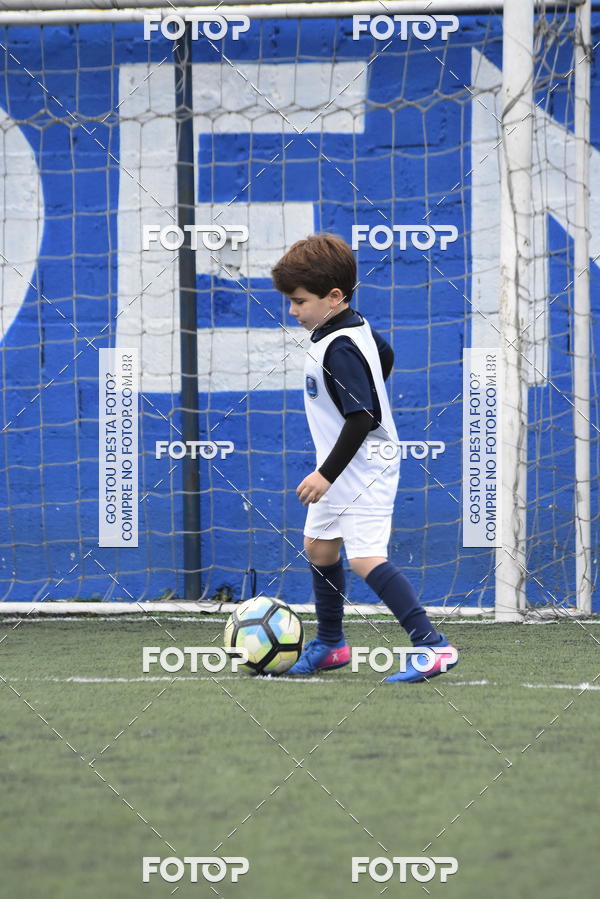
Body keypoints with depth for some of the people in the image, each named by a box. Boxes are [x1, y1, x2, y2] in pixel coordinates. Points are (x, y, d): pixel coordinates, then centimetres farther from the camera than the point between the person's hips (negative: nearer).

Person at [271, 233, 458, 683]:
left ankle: (432, 646, -20)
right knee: (319, 546, 19)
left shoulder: (340, 349, -26)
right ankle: (330, 644, 34)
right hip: (340, 465, 11)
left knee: (365, 557, -18)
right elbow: (386, 356, 24)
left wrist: (327, 474, -27)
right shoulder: (356, 325, 4)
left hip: (364, 469, -11)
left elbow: (362, 418, -29)